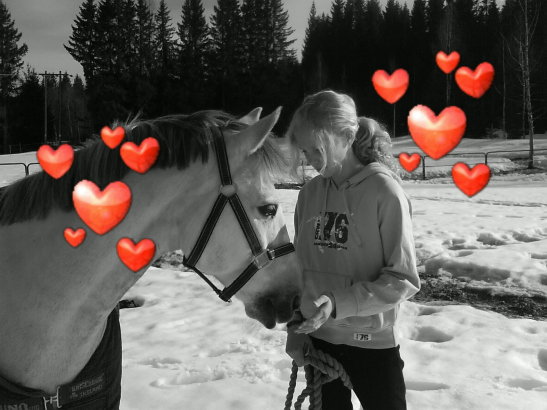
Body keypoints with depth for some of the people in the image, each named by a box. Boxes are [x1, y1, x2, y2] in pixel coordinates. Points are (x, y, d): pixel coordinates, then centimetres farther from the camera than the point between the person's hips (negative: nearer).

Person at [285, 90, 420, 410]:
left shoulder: (385, 191, -15)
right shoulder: (310, 193, 0)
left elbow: (403, 280, -15)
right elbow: (299, 266, 8)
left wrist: (339, 303, -25)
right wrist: (295, 327, 2)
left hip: (372, 343, -4)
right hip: (317, 339, 4)